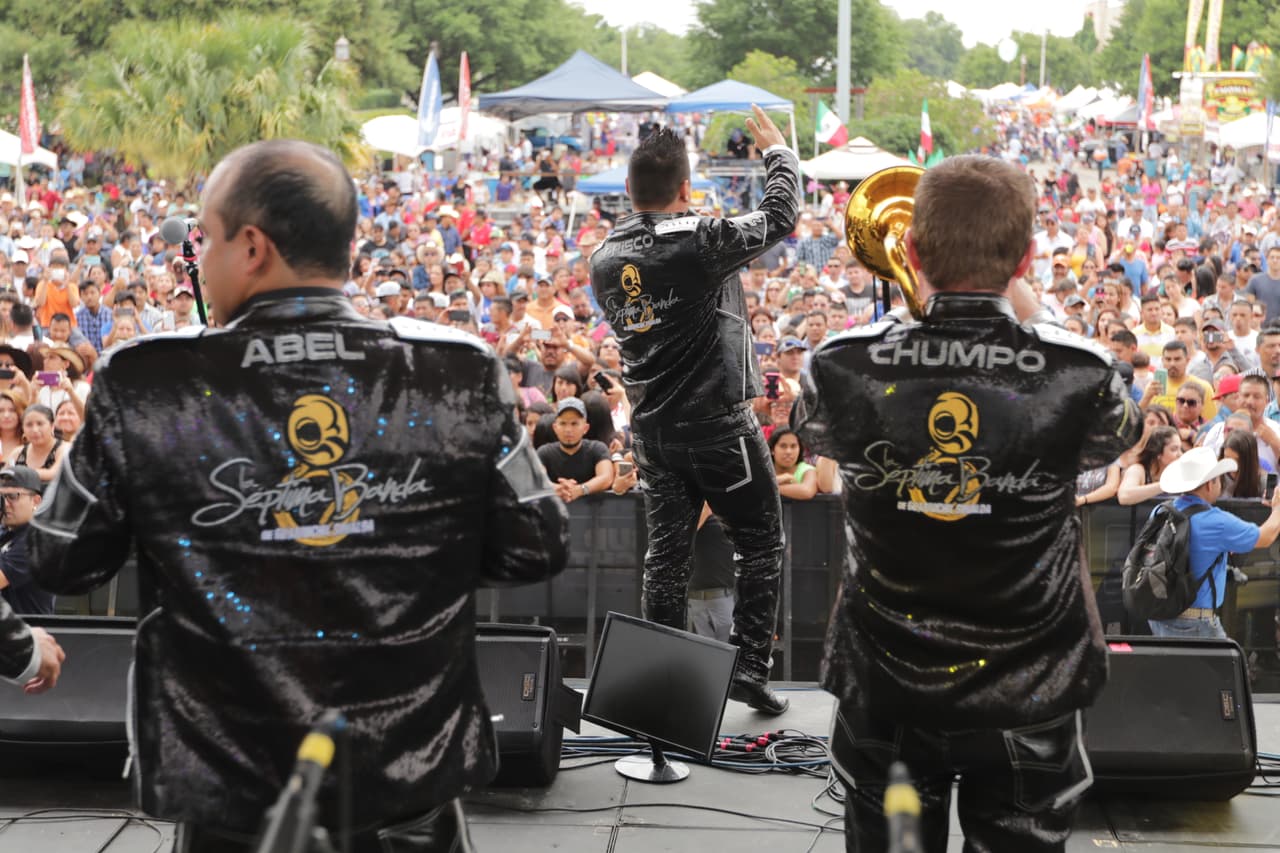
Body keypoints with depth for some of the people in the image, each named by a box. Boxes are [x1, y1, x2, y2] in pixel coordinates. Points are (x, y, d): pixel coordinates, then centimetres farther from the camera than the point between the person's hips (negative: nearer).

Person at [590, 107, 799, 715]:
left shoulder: (604, 260, 3)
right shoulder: (699, 242, -17)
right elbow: (779, 216, -5)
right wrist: (777, 151, 11)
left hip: (653, 429, 6)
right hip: (718, 424, -6)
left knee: (666, 555, 12)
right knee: (761, 545, 7)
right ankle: (749, 665, 4)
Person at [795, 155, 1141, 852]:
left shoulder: (843, 366, -17)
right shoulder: (1078, 372, -20)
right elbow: (1121, 434, 5)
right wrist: (1037, 322, 12)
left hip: (886, 685, 1)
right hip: (1029, 688, -1)